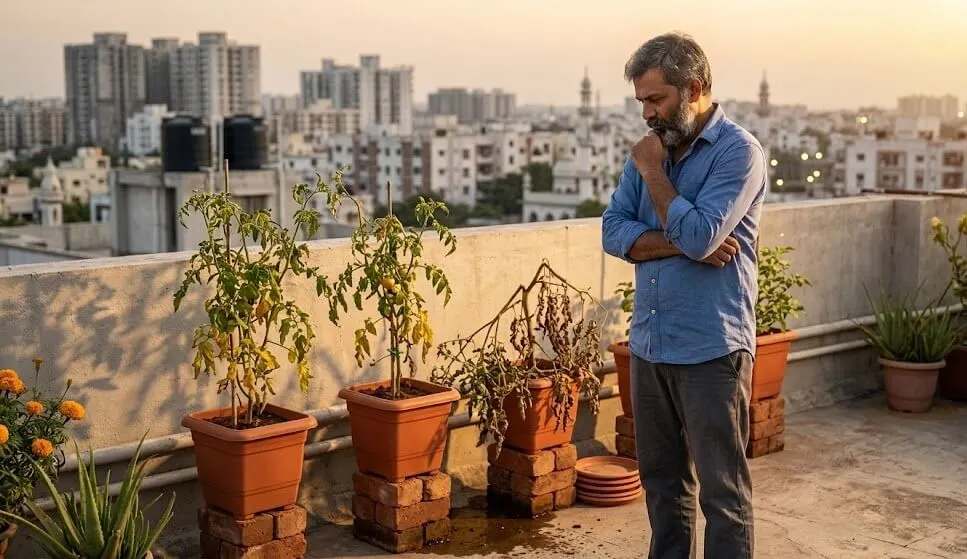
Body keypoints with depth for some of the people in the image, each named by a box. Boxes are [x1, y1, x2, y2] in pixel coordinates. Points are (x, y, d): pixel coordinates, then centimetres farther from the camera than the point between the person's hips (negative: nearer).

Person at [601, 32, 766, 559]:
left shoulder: (738, 151, -10)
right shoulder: (652, 149, 10)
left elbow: (699, 235, -22)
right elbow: (614, 232, 1)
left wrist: (653, 171, -11)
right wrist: (681, 242, -14)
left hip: (710, 350, -7)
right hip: (648, 344, 7)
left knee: (722, 488, 1)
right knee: (661, 479, 18)